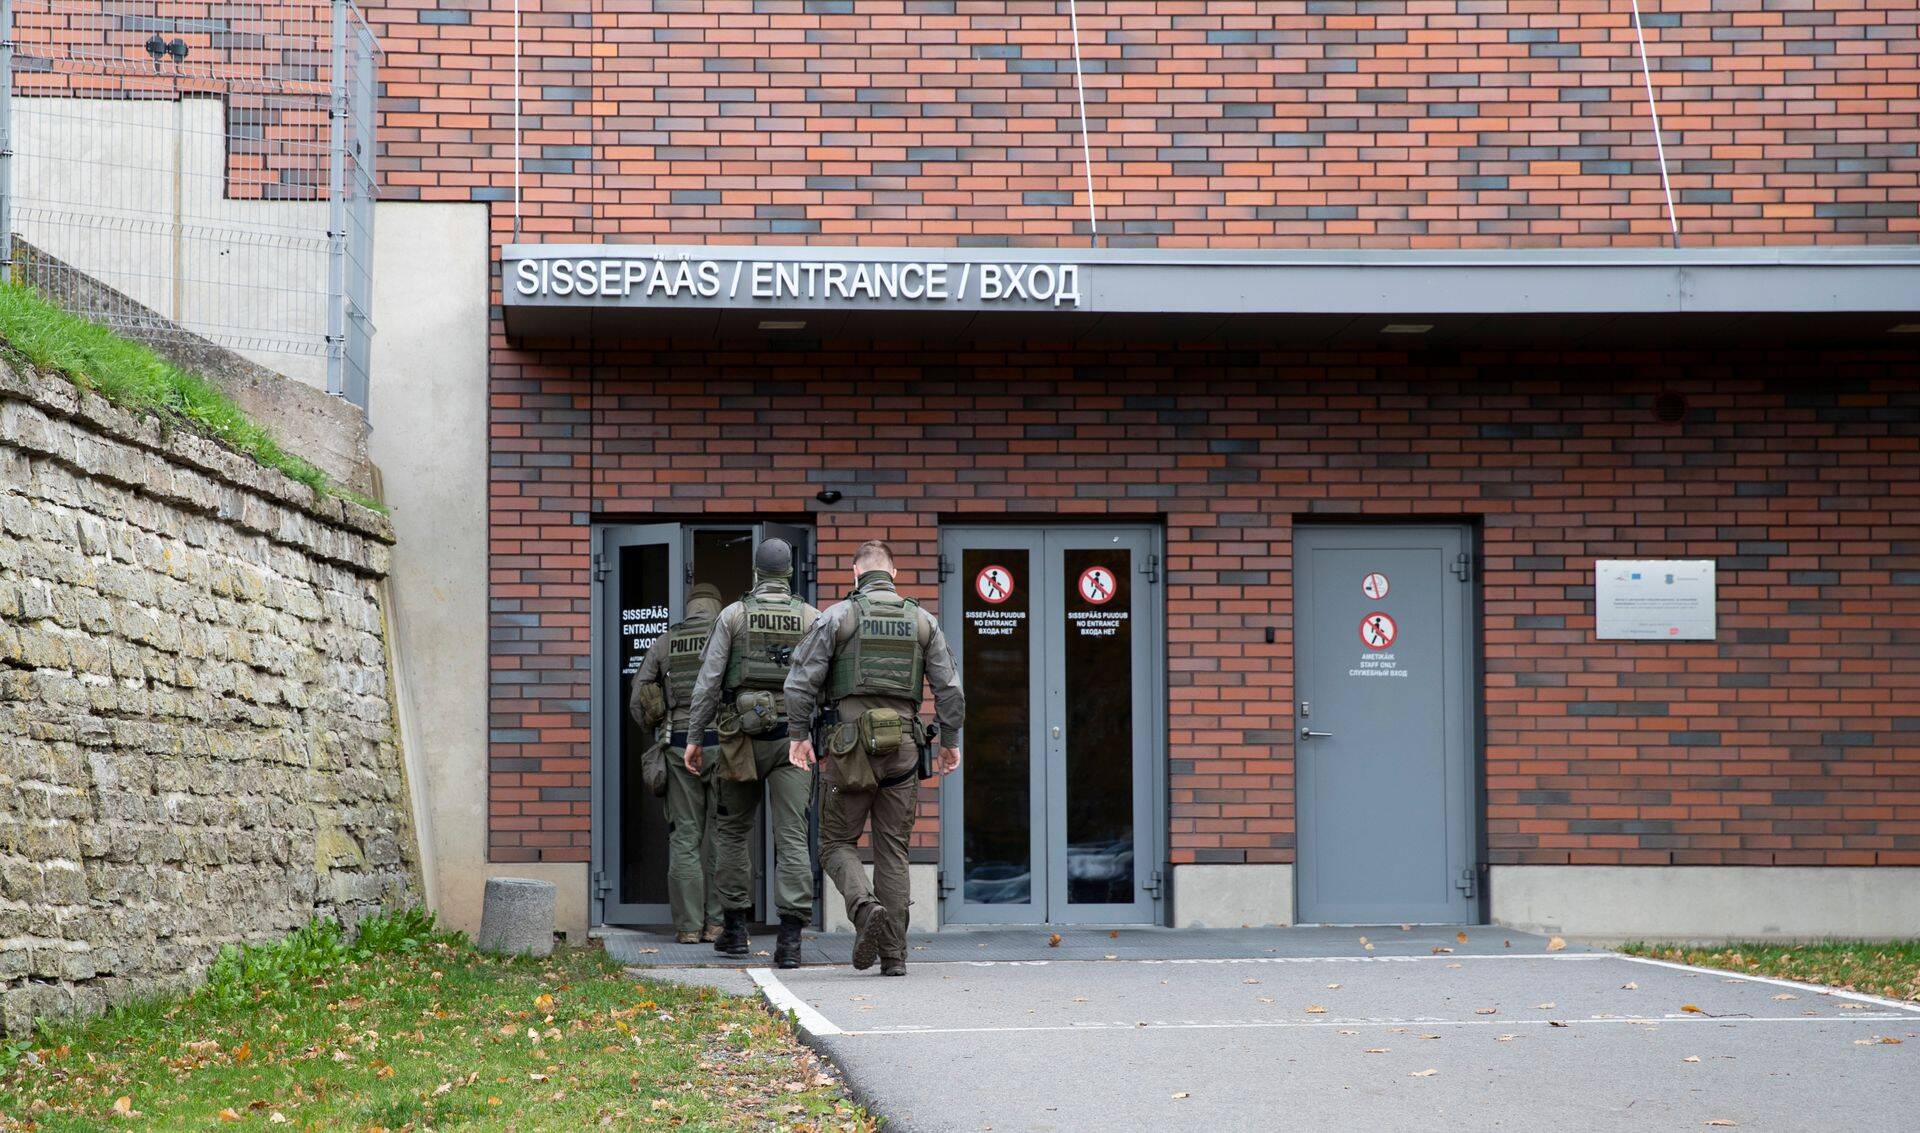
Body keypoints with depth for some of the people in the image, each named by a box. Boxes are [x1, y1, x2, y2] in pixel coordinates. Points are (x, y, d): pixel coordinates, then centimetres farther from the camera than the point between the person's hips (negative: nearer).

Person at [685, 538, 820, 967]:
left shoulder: (733, 616, -1)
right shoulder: (812, 619, 3)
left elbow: (709, 680, -4)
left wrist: (694, 736, 1)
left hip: (742, 738, 0)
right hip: (794, 738, 0)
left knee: (732, 832, 15)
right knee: (792, 838, -3)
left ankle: (735, 928, 17)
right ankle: (790, 937, -13)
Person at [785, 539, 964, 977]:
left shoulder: (838, 616, -1)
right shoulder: (922, 621, 7)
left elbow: (801, 680, -6)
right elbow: (949, 686, 4)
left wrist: (798, 734, 3)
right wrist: (950, 740, 14)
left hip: (850, 747, -3)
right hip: (902, 747, 3)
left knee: (838, 843, 8)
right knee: (893, 850, 8)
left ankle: (866, 908, -20)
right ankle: (894, 954, 4)